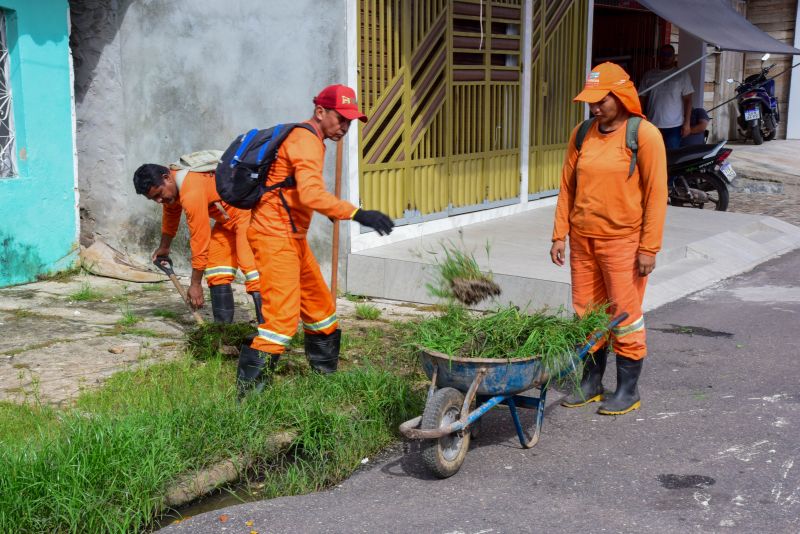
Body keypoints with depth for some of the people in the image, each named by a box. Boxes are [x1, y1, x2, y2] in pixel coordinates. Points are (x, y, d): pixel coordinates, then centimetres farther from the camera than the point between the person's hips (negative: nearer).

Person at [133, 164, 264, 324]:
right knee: (215, 263, 4)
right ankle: (223, 324, 5)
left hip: (247, 210, -10)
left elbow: (200, 240, -26)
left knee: (250, 264, -22)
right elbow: (170, 215, 23)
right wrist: (164, 247, 38)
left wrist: (195, 284, -18)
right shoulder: (171, 185, 1)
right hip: (227, 218, 10)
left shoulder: (192, 193, -30)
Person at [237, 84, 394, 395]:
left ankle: (326, 372, 32)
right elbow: (311, 194, -33)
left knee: (320, 306, 17)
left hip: (293, 237, 11)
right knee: (282, 317, -14)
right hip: (276, 237, -11)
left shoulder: (304, 139, 15)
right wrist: (358, 214, -39)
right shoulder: (306, 141, -17)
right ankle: (248, 393, -11)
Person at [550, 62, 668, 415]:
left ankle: (628, 390, 15)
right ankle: (592, 383, 26)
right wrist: (560, 235, 6)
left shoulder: (644, 135, -8)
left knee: (625, 316, 2)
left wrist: (649, 247, -12)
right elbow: (567, 187, 11)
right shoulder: (582, 134, 8)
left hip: (623, 241, -5)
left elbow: (655, 194, -9)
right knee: (586, 313, 12)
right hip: (582, 240, 6)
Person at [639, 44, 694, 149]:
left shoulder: (682, 75, 3)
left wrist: (687, 123, -6)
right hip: (652, 126, 2)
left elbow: (687, 100, 1)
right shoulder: (649, 75, 9)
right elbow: (642, 99, 11)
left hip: (674, 126, -2)